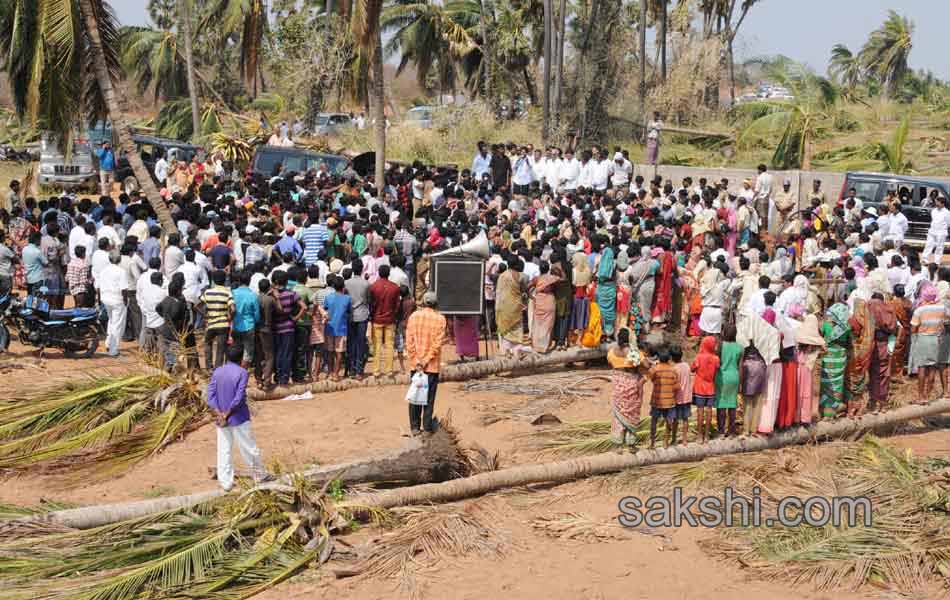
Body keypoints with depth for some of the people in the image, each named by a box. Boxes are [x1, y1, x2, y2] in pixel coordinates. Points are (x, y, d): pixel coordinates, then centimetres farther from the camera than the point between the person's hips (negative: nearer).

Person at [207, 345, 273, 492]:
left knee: (223, 451, 8)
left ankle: (225, 482, 8)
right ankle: (260, 475, 22)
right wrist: (227, 415, -12)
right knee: (249, 448, 9)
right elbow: (239, 398, -19)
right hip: (239, 419, -4)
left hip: (221, 419, 4)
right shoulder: (242, 372, -12)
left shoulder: (217, 372, 2)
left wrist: (218, 414, -13)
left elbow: (210, 395, -5)